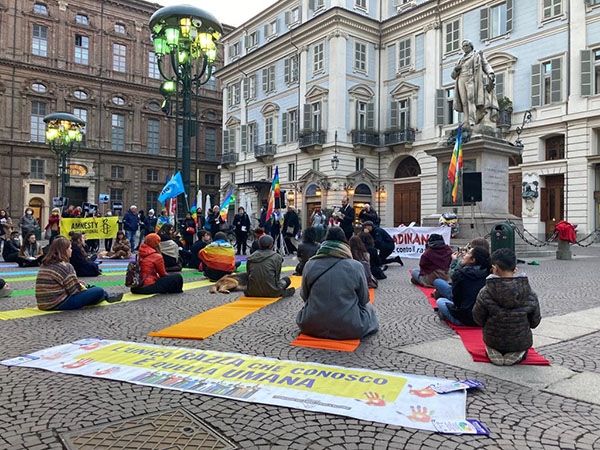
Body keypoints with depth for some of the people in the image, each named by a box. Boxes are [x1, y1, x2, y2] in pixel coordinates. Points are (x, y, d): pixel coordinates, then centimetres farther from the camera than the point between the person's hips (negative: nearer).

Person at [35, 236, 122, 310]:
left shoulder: (45, 264, 8)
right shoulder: (65, 266, -17)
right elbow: (76, 290, -15)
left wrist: (80, 284, 11)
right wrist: (82, 285, 5)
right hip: (59, 304, -9)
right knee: (99, 291, -1)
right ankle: (106, 296, 31)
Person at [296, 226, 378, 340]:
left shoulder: (310, 265, -7)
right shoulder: (356, 266, -11)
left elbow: (304, 296, 5)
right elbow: (364, 299, 0)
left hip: (313, 327, 1)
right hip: (349, 329, -1)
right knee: (368, 306, 29)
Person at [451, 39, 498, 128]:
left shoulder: (477, 54, 18)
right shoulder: (460, 60, 29)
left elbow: (486, 64, 7)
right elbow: (453, 75, 22)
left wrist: (491, 74, -12)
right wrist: (455, 69, -1)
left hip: (471, 79, -4)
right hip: (461, 81, 4)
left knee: (471, 99, -21)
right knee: (464, 103, -9)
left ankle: (472, 122, -32)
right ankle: (467, 123, -15)